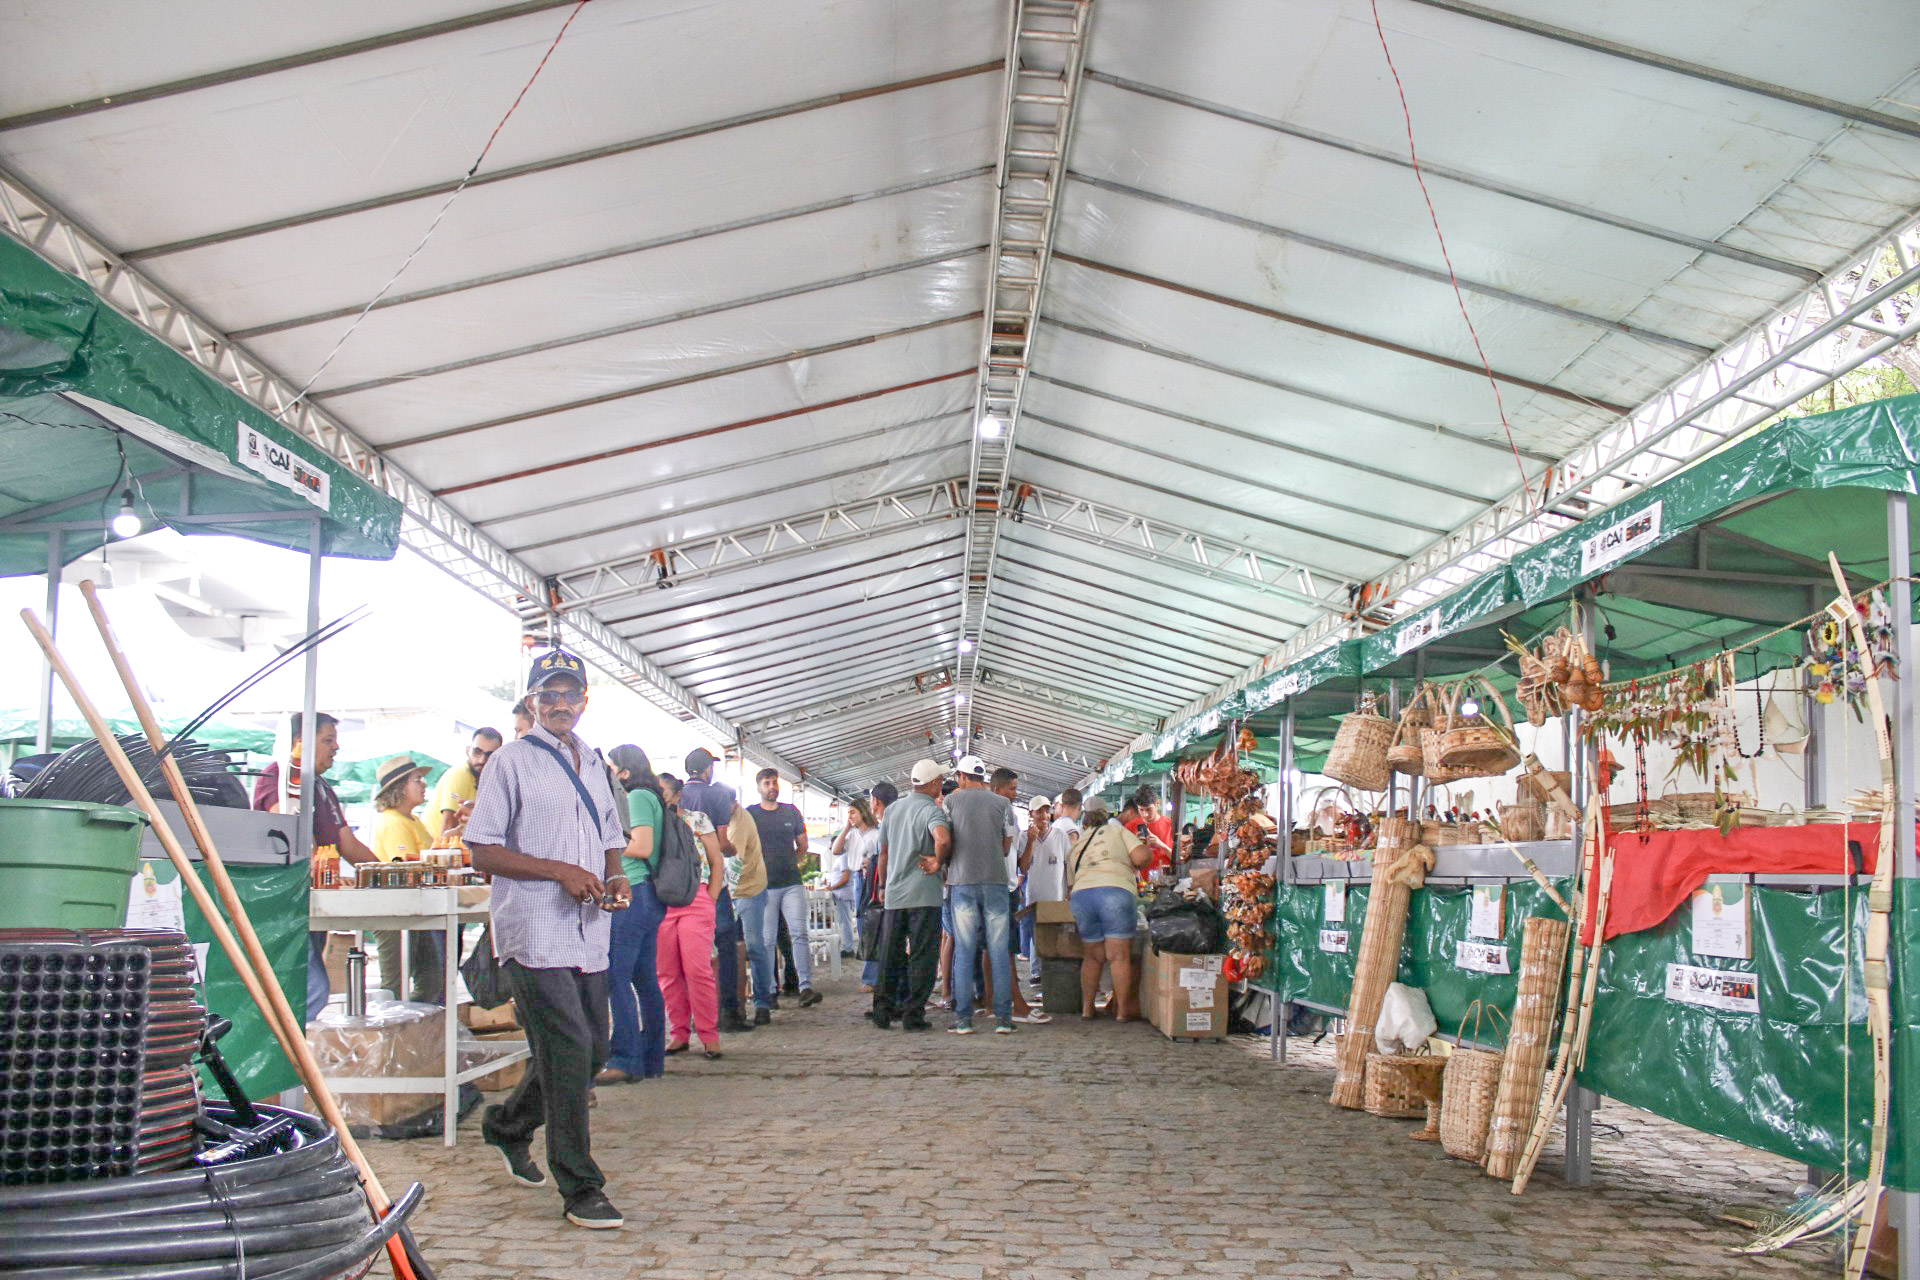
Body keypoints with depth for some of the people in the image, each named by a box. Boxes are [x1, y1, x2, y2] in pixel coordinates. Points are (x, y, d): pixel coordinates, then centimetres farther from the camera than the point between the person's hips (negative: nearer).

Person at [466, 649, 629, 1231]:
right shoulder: (512, 761, -2)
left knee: (590, 1052, 12)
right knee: (567, 1052, -10)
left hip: (590, 934, 7)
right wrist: (561, 871, -16)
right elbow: (483, 851, -7)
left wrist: (615, 878, 4)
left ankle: (507, 1127, 35)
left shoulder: (594, 763, 19)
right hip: (536, 932, -7)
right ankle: (581, 1189, -2)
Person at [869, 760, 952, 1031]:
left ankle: (883, 1011, 14)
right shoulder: (931, 809, -10)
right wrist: (938, 862, -13)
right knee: (921, 956, 0)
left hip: (894, 895, 6)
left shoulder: (892, 809, 12)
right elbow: (943, 839, -31)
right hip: (924, 894, -6)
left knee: (890, 955, 13)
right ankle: (913, 1014, 0)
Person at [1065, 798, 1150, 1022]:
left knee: (1093, 956, 16)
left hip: (1081, 895, 4)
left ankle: (1086, 1006, 15)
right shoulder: (1117, 831, 16)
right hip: (1115, 891, -4)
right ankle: (1122, 1010, 0)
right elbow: (1142, 856, 3)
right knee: (1119, 956, 0)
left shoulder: (1074, 847, 27)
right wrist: (1135, 866, 23)